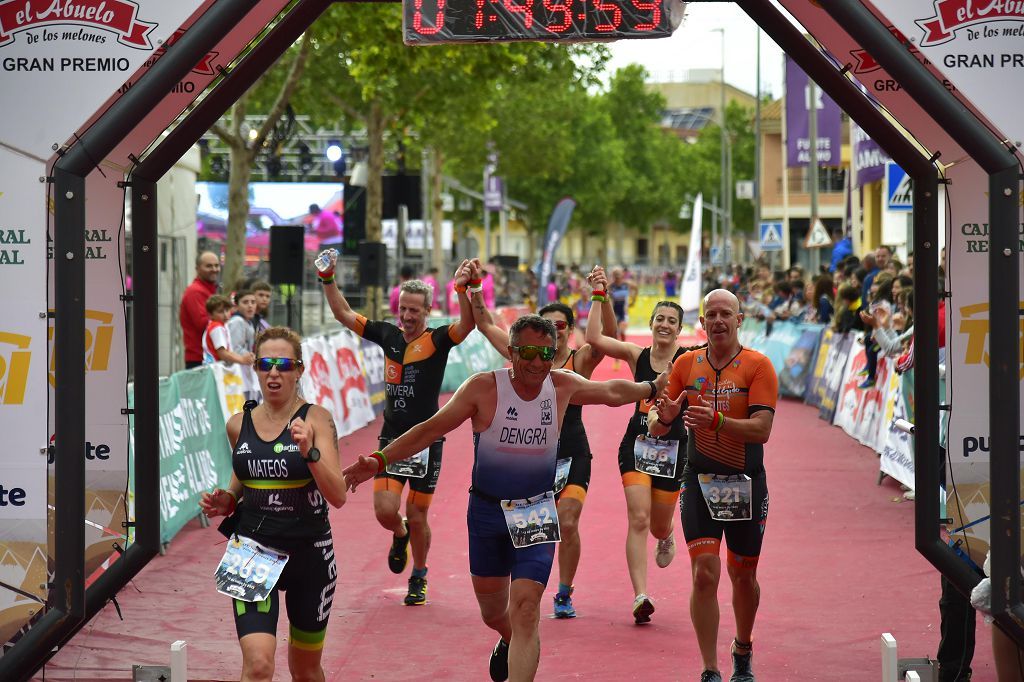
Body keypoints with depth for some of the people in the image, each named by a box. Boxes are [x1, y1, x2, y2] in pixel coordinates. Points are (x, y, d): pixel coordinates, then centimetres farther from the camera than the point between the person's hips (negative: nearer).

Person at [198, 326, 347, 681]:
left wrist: (309, 452, -30)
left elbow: (338, 496, -17)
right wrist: (225, 501, 2)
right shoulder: (239, 424, 3)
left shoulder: (315, 419, -7)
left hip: (309, 552, -1)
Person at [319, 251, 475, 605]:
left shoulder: (437, 340, -6)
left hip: (426, 442, -3)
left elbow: (467, 325, -26)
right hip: (391, 439, 3)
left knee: (416, 517, 6)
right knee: (385, 510, -9)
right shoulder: (388, 335, 5)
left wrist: (463, 289, -41)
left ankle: (419, 578, 29)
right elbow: (344, 314, 11)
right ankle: (399, 536, 28)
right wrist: (328, 280, 0)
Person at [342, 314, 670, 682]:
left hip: (536, 514, 0)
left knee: (525, 610, -17)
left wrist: (652, 387, 29)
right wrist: (380, 460, -20)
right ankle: (509, 641, 53)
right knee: (493, 613, 18)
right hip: (487, 512, 0)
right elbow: (432, 428, -12)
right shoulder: (484, 388, -14)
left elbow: (613, 392, 16)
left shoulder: (563, 386, -5)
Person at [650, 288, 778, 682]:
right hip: (700, 482, 1)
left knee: (743, 577, 13)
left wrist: (716, 419, -32)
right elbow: (655, 429, 6)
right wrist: (664, 417, -18)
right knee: (704, 574, -12)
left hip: (747, 483, -1)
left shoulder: (758, 366, -5)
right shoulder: (687, 364, 4)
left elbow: (761, 429, -17)